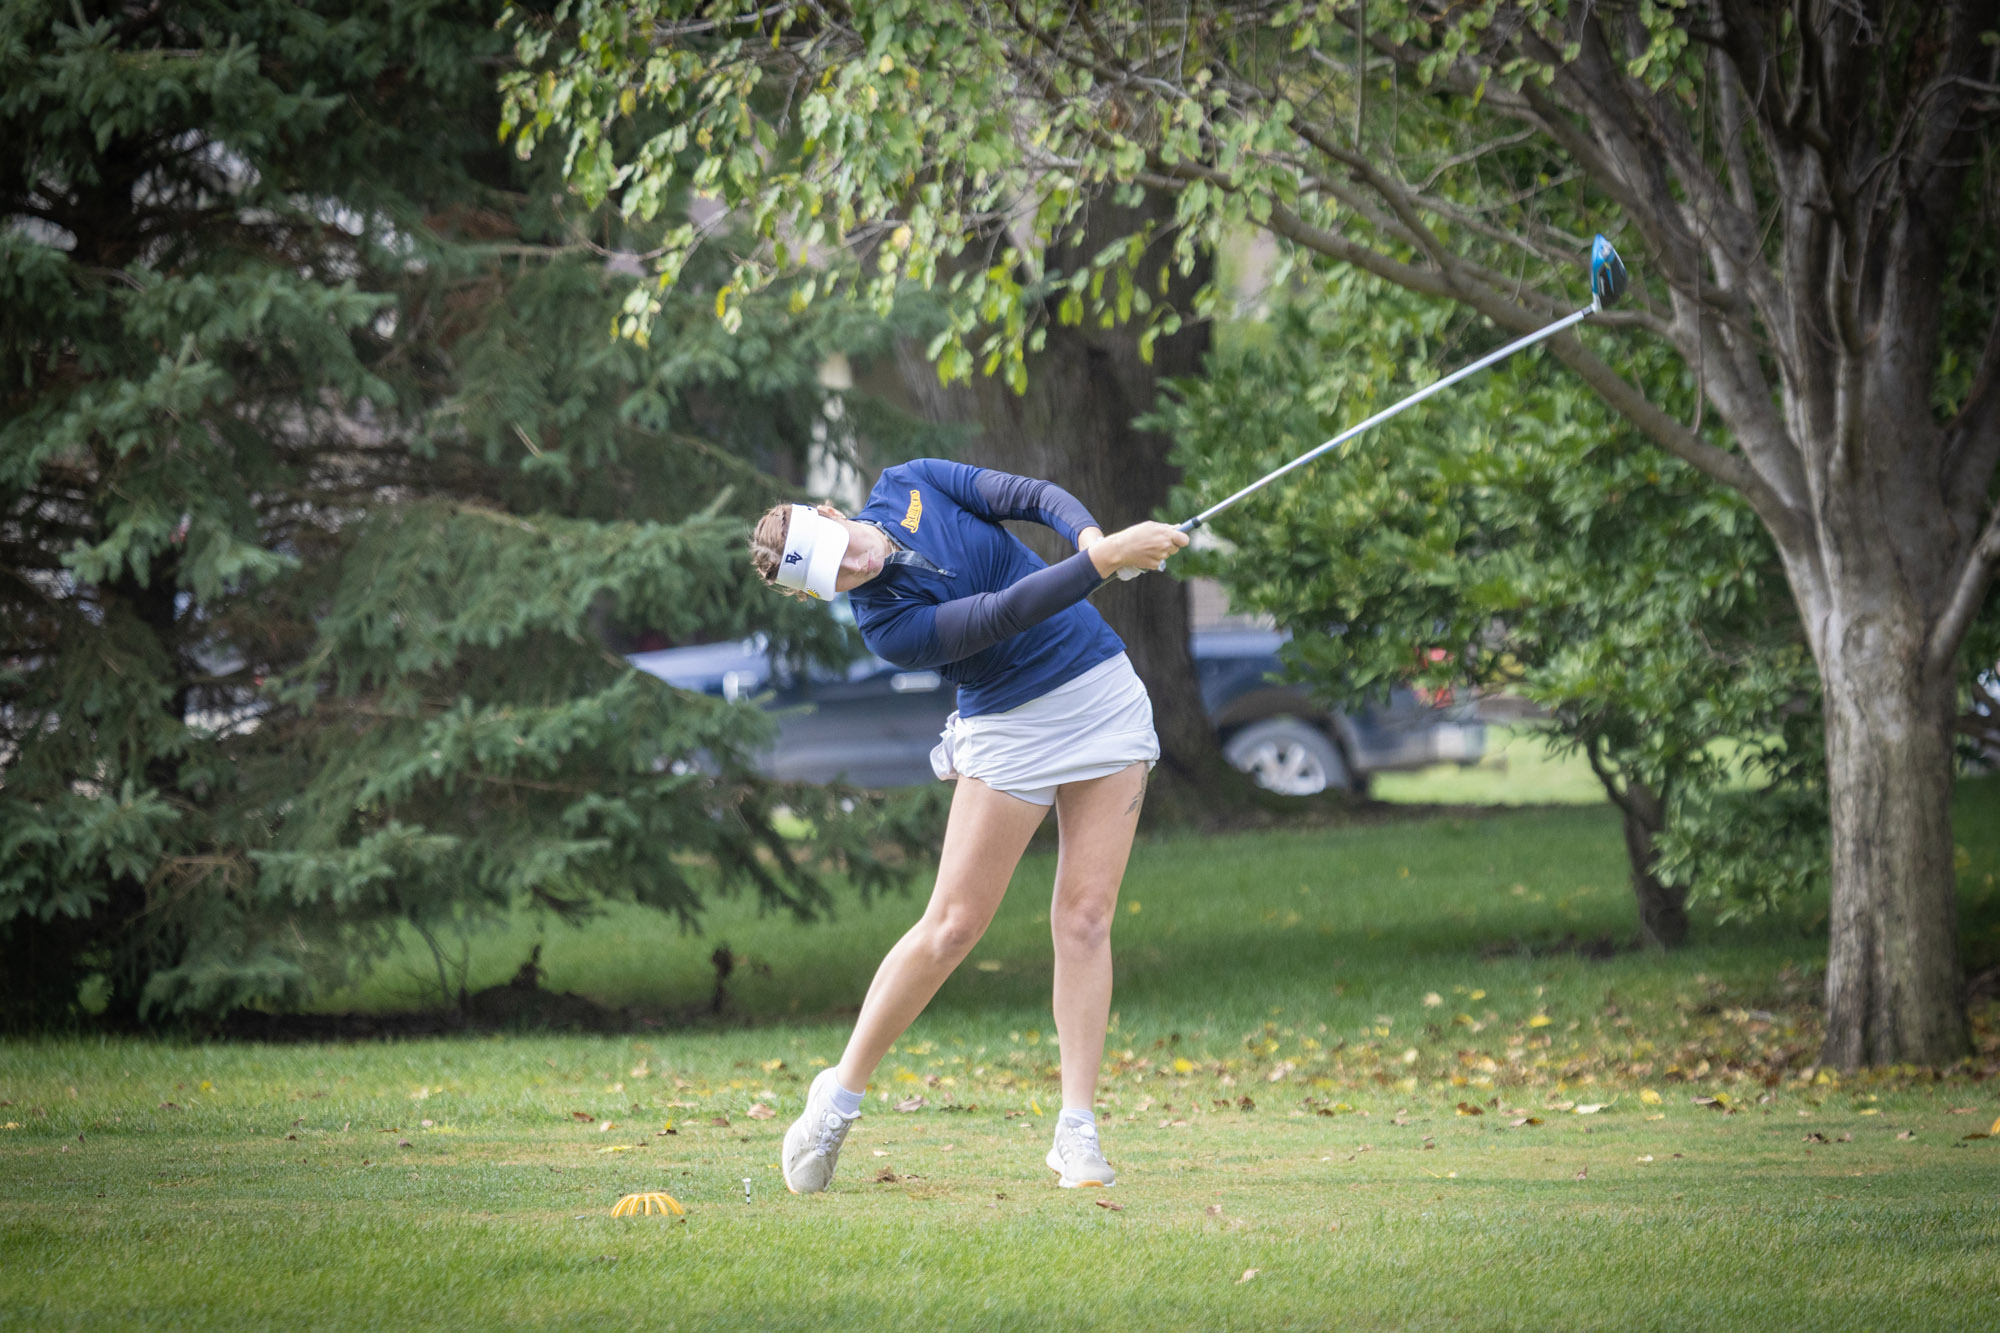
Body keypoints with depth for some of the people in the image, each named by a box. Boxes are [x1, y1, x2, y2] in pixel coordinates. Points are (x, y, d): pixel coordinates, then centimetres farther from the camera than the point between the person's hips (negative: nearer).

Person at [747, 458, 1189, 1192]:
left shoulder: (908, 484, -3)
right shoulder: (889, 626, -20)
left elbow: (1033, 495, -6)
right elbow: (1004, 613, -28)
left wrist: (1092, 536, -26)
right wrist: (1106, 560, -36)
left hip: (1105, 697, 4)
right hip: (1011, 731, -4)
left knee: (1084, 917, -3)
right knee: (952, 925, -6)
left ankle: (1076, 1131, -3)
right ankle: (840, 1096, 10)